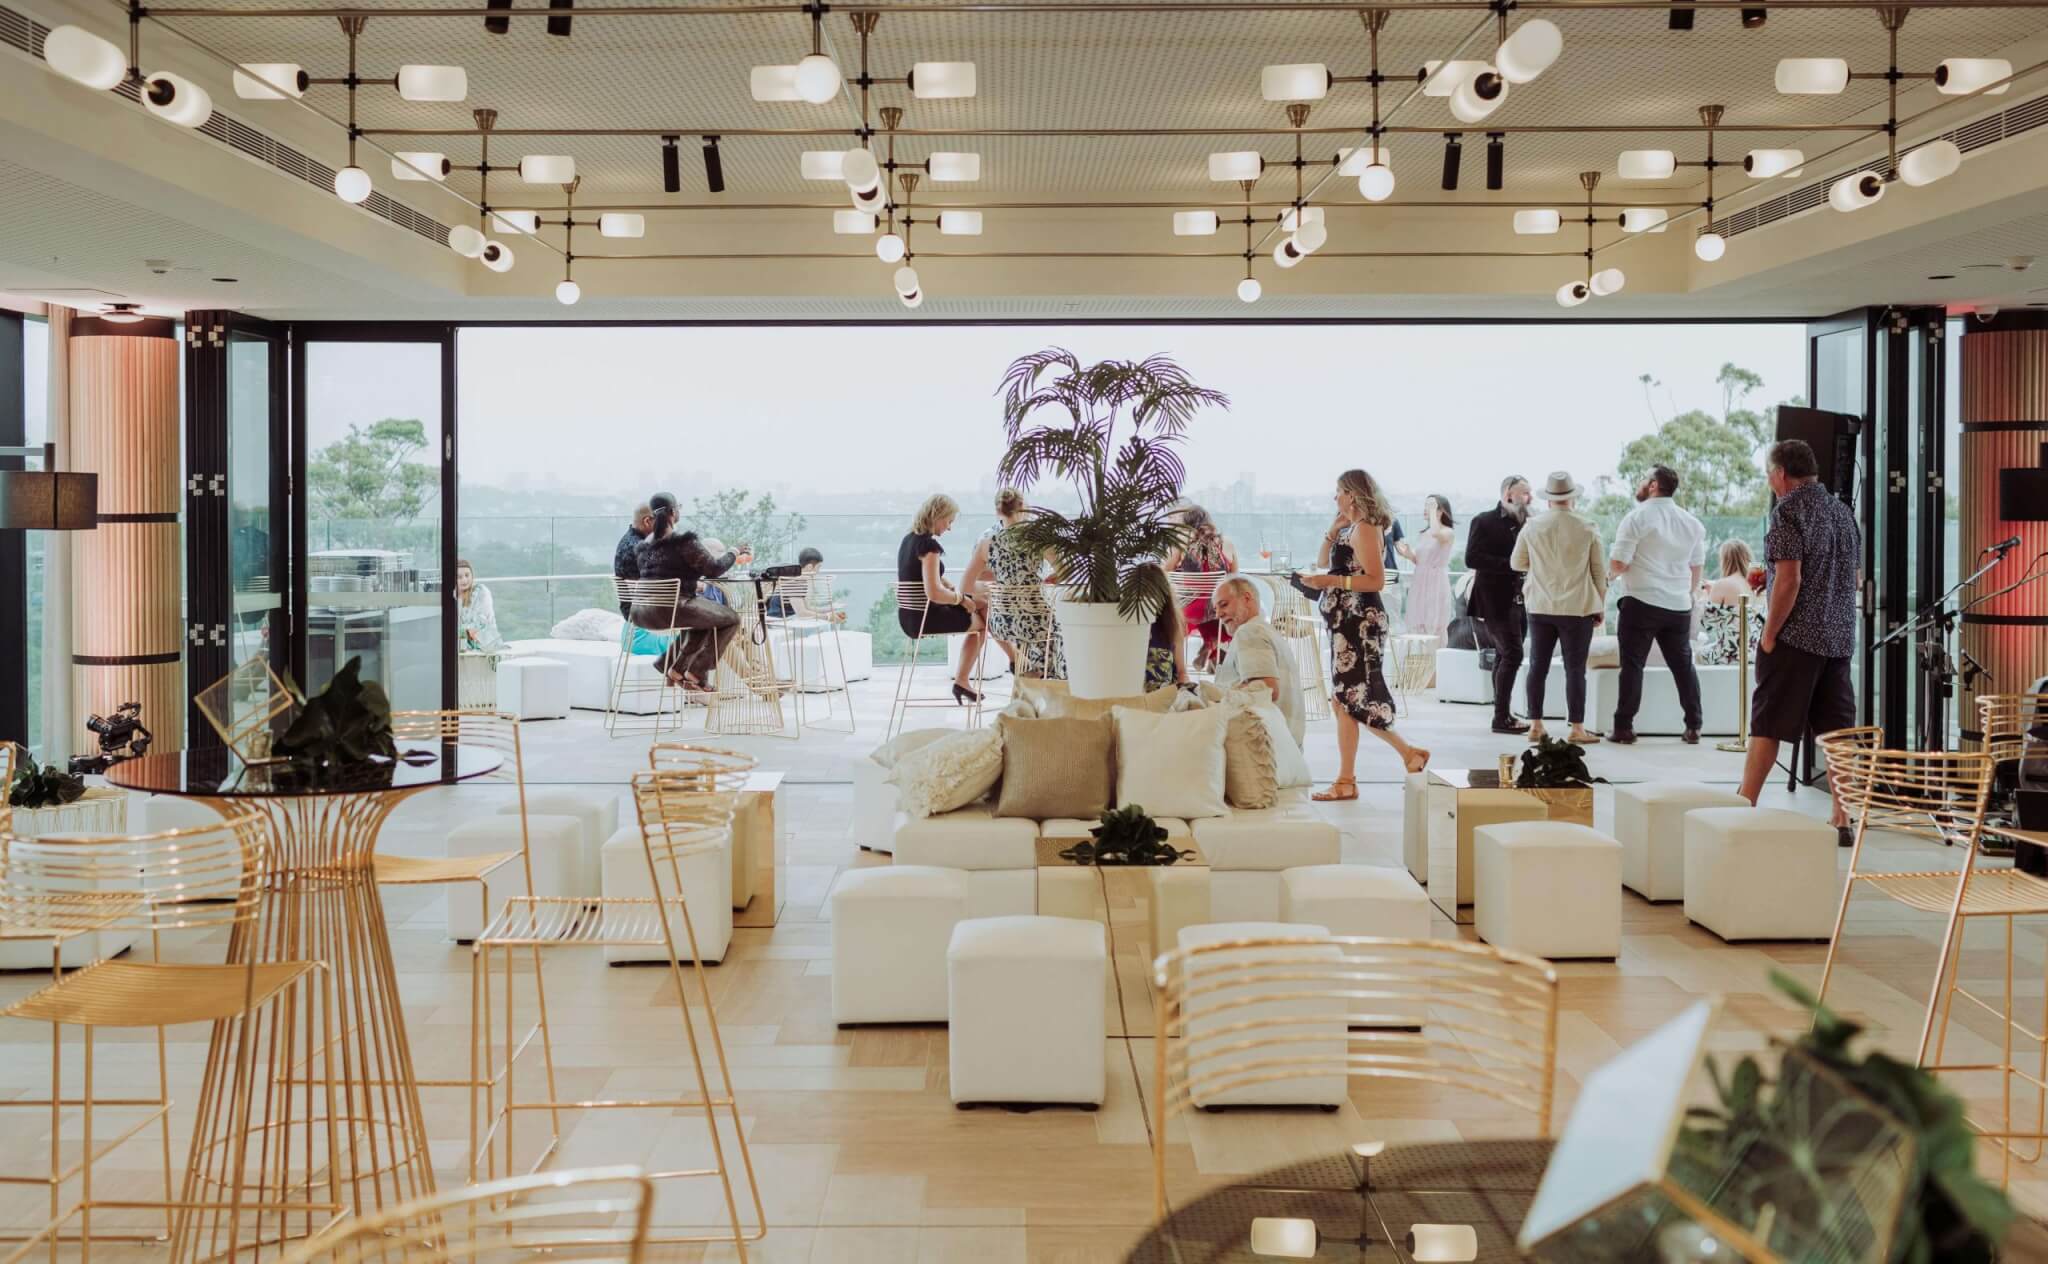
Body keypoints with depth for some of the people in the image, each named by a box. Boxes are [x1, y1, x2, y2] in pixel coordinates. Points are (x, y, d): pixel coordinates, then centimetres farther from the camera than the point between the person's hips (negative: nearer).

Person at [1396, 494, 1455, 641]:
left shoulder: (1448, 533, -7)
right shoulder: (1422, 534, 12)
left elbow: (1436, 534, -31)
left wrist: (1433, 510, -18)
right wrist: (1408, 554, -1)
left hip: (1436, 585, -7)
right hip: (1419, 585, 7)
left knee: (1435, 633, -7)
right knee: (1417, 630, 5)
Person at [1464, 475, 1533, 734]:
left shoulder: (1524, 523, 15)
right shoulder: (1484, 521, -6)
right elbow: (1472, 558, -16)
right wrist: (1510, 565, -20)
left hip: (1519, 600, 7)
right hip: (1496, 600, -7)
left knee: (1505, 657, 11)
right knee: (1512, 654, -13)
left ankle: (1503, 714, 16)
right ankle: (1501, 717, -10)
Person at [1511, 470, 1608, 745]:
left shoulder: (1532, 527, -2)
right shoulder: (1587, 530, -5)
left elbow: (1516, 563, 10)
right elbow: (1600, 571, 2)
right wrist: (1600, 606, 12)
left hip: (1540, 608, 2)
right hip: (1578, 608, -2)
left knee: (1538, 667, 9)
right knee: (1575, 669, 2)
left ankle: (1535, 726, 10)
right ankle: (1577, 729, 4)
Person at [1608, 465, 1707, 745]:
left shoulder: (1637, 517, -9)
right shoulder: (1692, 522, 10)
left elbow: (1617, 565, -13)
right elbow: (1696, 570, 15)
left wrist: (1614, 568, 9)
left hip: (1642, 603, -5)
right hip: (1679, 606, 5)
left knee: (1632, 665, 0)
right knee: (1683, 665, 12)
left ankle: (1624, 727, 0)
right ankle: (1693, 727, 12)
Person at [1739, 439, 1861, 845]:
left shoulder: (1789, 510, -11)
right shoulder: (1842, 511, 14)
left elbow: (1789, 580, -18)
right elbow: (1855, 578, 20)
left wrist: (1769, 635, -12)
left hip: (1796, 636, -7)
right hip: (1840, 638, 7)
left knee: (1766, 727, 0)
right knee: (1837, 730, 6)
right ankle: (1842, 820, 6)